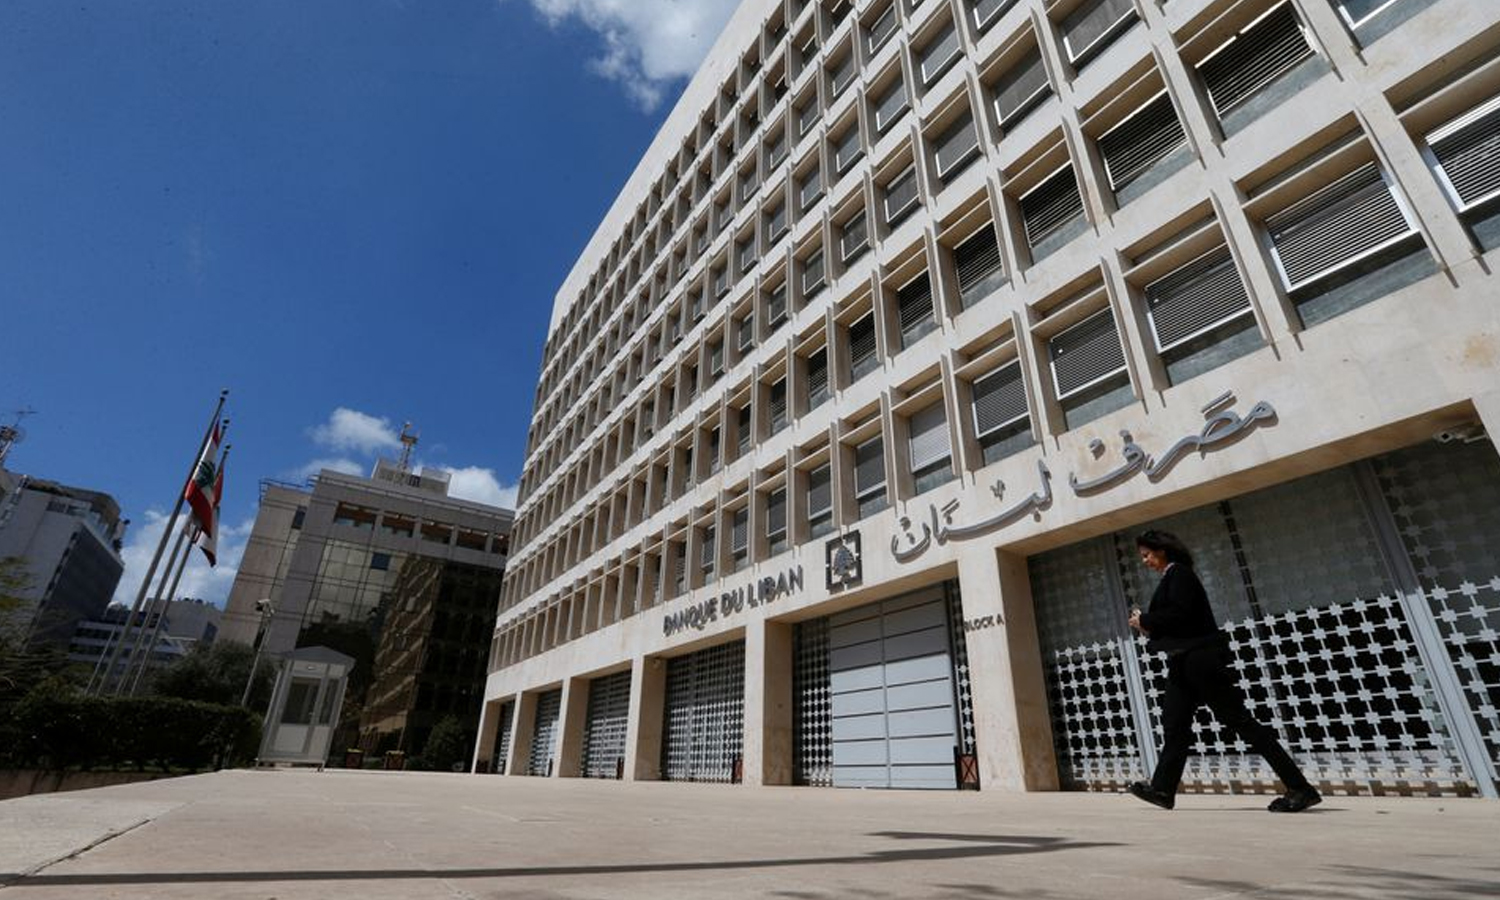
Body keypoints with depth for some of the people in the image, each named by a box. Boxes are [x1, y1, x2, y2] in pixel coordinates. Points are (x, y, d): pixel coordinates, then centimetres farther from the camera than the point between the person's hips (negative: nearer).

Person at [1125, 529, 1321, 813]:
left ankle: (1300, 788, 4)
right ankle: (1163, 788, 8)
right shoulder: (1170, 578, 18)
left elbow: (1179, 614, -22)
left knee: (1240, 721, -5)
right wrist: (1149, 628, 4)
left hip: (1200, 660, -10)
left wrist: (1144, 620, -11)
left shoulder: (1179, 573, -9)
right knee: (1174, 725, 6)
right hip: (1185, 662, 10)